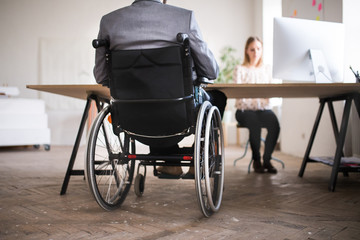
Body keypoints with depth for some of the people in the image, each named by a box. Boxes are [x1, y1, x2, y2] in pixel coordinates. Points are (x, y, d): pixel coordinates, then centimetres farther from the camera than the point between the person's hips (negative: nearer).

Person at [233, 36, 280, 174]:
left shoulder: (267, 69, 17)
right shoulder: (240, 69, 6)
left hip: (263, 108, 3)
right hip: (245, 109, -3)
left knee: (274, 124, -30)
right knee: (255, 124, -35)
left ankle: (267, 159, -11)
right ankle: (256, 160, -11)